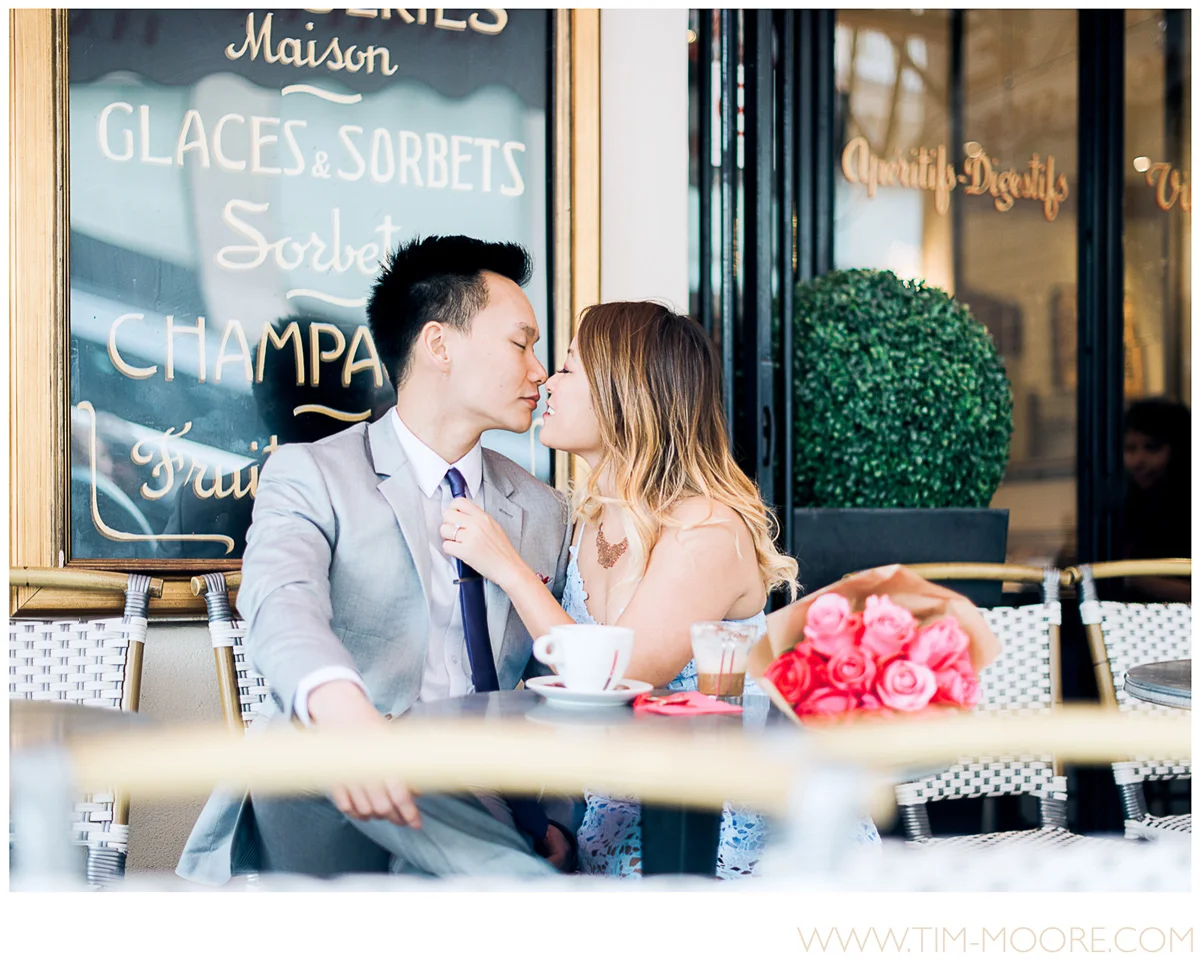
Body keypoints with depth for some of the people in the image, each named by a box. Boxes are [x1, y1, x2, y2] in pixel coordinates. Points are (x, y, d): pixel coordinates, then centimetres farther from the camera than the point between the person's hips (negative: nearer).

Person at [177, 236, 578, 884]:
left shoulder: (542, 512, 19)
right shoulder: (309, 475, 3)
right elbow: (281, 604, -18)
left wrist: (553, 818, -1)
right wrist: (339, 704, -42)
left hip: (483, 802, 1)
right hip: (323, 801, 0)